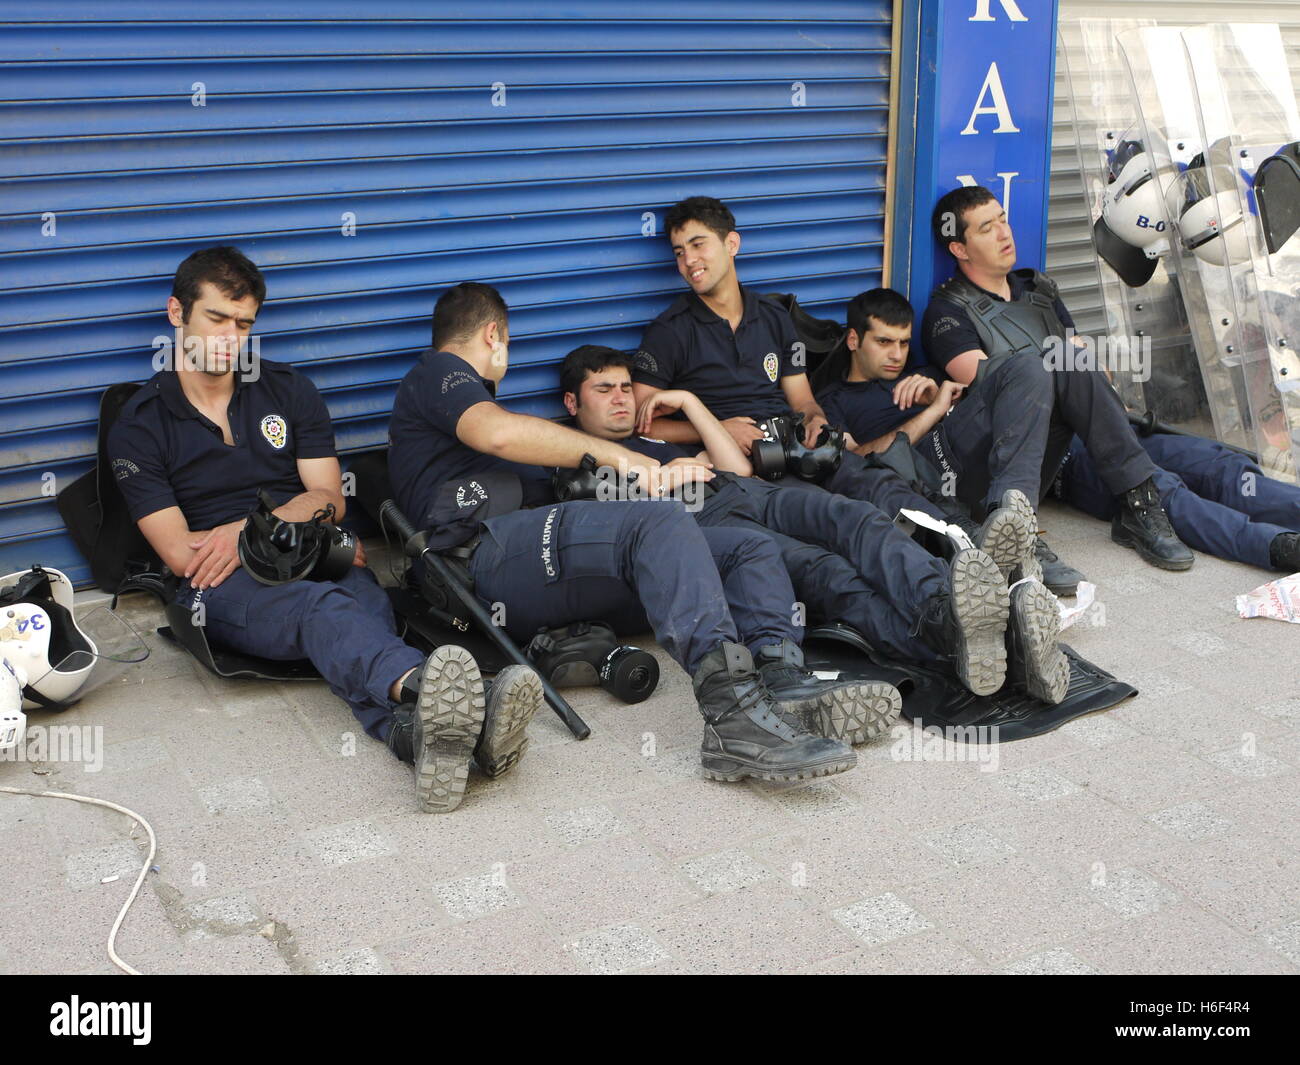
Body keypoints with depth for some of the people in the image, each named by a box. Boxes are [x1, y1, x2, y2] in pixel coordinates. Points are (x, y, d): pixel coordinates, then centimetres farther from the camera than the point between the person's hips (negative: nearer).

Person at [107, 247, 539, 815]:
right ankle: (420, 687, -72)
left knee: (363, 602, -36)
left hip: (317, 561, 3)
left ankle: (415, 728, -69)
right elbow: (180, 553, 0)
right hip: (224, 584, -3)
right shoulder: (139, 426, 9)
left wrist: (249, 529, -6)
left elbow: (330, 500, 12)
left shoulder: (289, 390, 19)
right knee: (320, 608, -39)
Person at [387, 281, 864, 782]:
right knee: (660, 523, -34)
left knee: (750, 548, -3)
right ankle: (735, 712, -51)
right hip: (489, 557, -9)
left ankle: (784, 685, -31)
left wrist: (656, 477, 19)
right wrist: (613, 454, -5)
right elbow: (497, 432, -8)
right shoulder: (435, 372, 18)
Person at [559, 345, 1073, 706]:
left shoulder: (656, 438, 42)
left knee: (858, 520, -31)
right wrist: (670, 476, 8)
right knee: (821, 570, -37)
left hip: (754, 495, 6)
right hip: (696, 523, -6)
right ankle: (951, 640, -64)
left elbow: (739, 468, 29)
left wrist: (689, 402, 28)